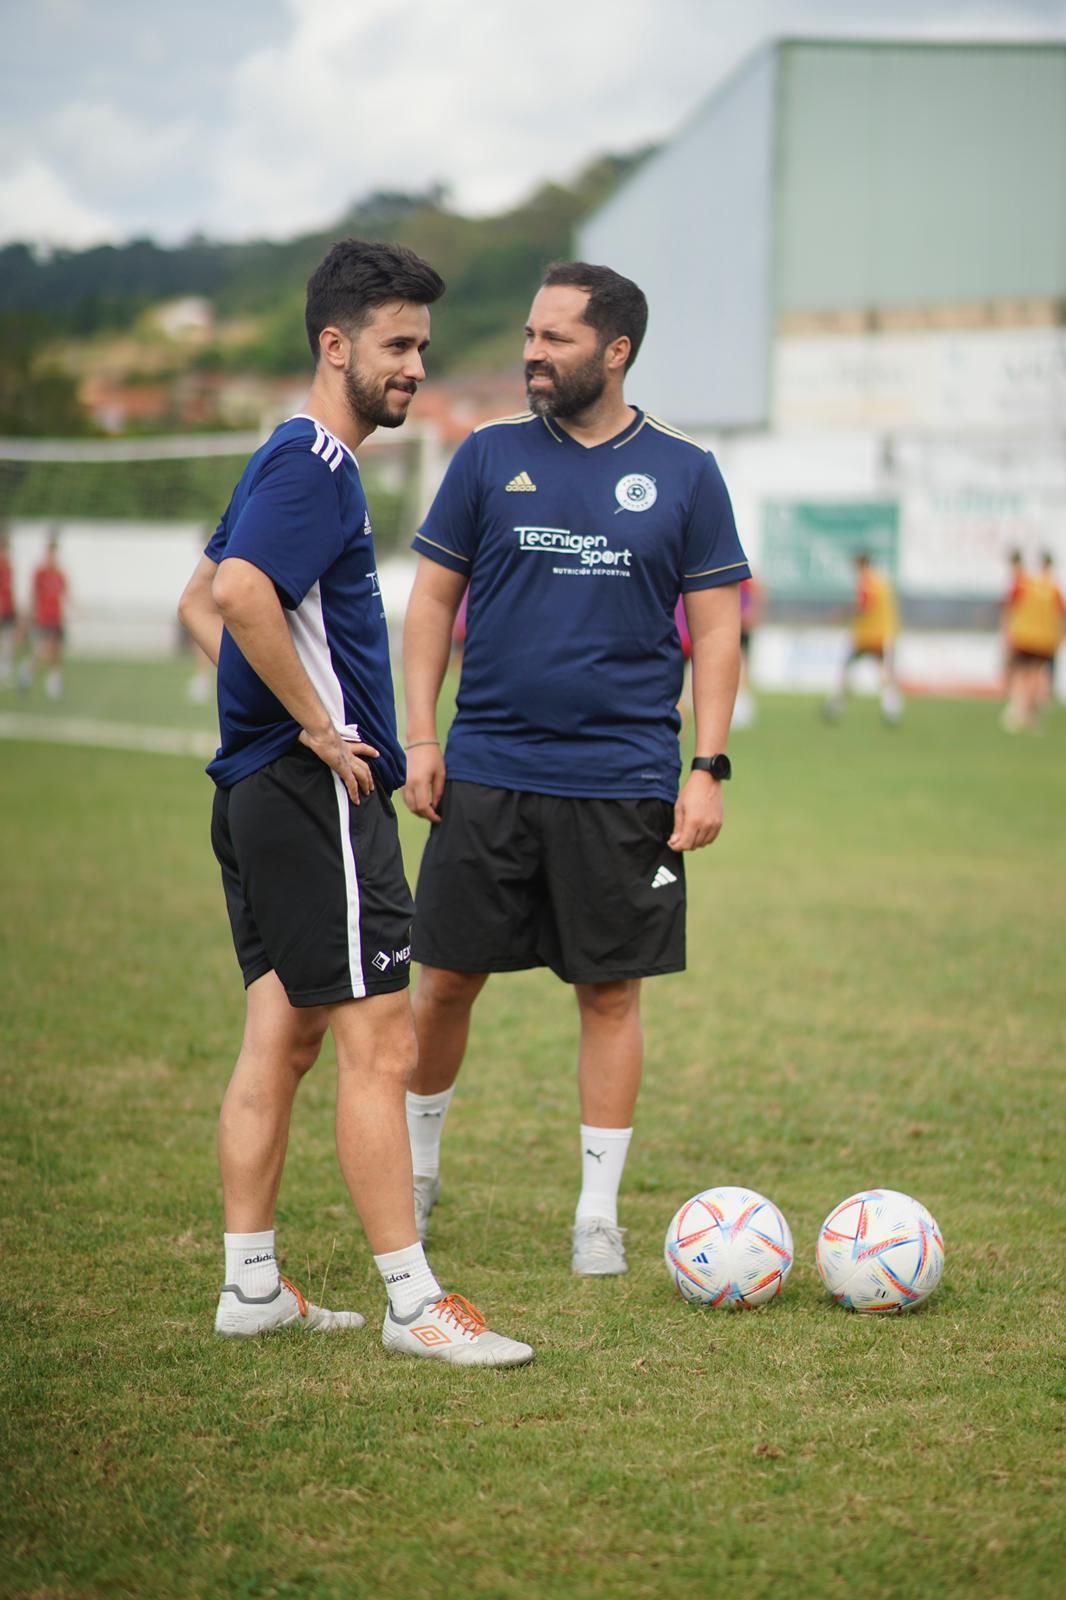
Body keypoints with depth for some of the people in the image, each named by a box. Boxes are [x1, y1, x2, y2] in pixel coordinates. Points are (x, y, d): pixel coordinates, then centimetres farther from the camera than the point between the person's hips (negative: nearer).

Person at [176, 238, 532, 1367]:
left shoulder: (301, 461, 18)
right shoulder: (311, 462, -14)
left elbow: (200, 603, 26)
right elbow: (240, 595, -30)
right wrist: (318, 726, -20)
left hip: (264, 791, 11)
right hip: (318, 794, -11)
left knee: (280, 1039, 12)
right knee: (377, 1048, -8)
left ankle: (252, 1288, 16)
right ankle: (413, 1305, -5)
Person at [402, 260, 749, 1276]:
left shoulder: (683, 474, 3)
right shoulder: (489, 458, 5)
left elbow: (715, 629, 4)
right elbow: (433, 598, 8)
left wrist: (708, 769, -4)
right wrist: (420, 735, -1)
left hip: (622, 783, -1)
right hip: (487, 773, 1)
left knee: (610, 992, 3)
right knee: (444, 980, 4)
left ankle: (598, 1212, 14)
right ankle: (417, 1170, 25)